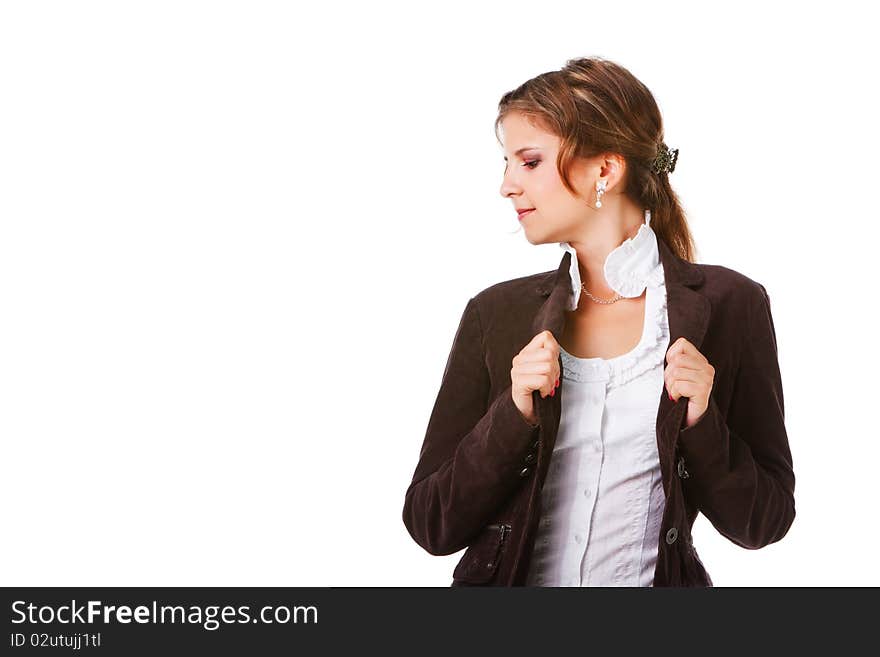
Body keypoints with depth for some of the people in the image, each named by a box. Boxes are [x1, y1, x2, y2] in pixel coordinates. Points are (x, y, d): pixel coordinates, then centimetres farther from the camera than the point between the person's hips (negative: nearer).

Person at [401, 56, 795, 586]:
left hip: (655, 578, -1)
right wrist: (514, 417, -12)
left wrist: (700, 424, -13)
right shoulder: (497, 314, 3)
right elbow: (431, 526, 1)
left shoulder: (729, 305, -2)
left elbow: (760, 523, 3)